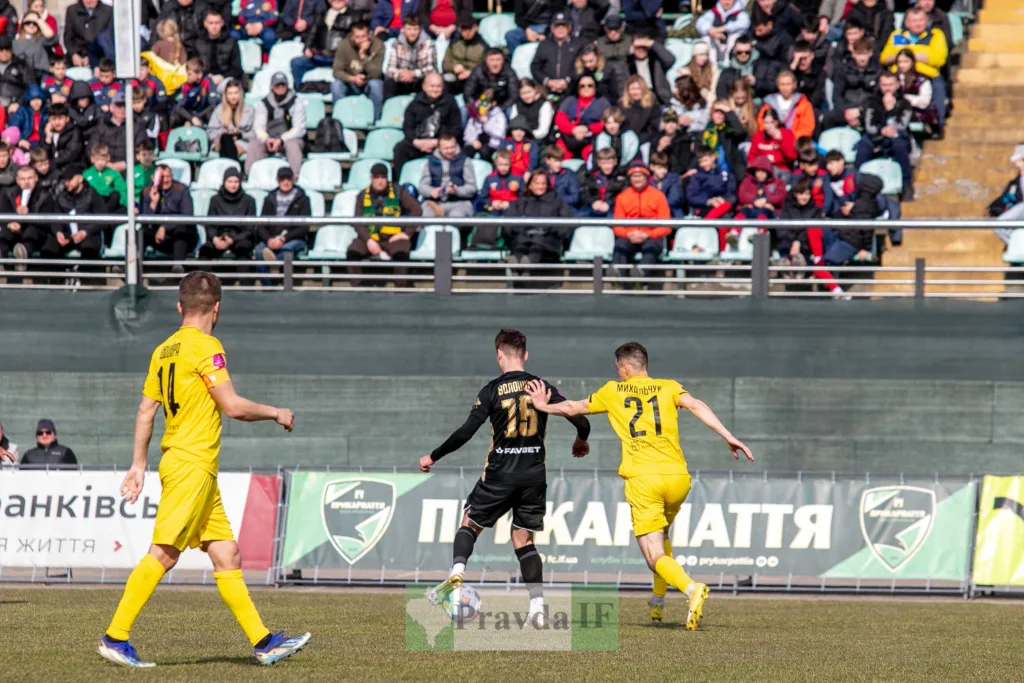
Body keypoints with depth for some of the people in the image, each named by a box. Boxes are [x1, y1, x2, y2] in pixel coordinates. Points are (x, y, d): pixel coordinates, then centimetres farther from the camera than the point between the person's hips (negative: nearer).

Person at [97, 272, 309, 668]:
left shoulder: (164, 350, 14)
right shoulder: (205, 347, -11)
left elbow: (145, 412, 16)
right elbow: (232, 406, -14)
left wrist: (139, 464, 21)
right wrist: (275, 413, 2)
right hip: (193, 464, -9)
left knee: (226, 555, 8)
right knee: (163, 555, -10)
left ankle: (263, 642, 8)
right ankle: (115, 638, -11)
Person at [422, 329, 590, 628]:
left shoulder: (493, 391, -6)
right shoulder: (541, 388, 2)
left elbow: (465, 432, -12)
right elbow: (581, 422, 1)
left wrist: (433, 457, 0)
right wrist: (580, 443, 25)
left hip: (499, 476, -3)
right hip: (534, 477, 3)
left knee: (470, 524, 17)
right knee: (524, 539, 11)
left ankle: (456, 575, -7)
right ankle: (538, 607, -1)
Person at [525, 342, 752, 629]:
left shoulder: (613, 392, 14)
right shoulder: (669, 387, 13)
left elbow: (572, 408, 27)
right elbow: (696, 406, -5)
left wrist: (544, 407, 46)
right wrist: (729, 437, -11)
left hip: (642, 480, -3)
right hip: (677, 476, 3)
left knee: (656, 557, -5)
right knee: (661, 534, 32)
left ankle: (691, 589, -34)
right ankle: (658, 600, 28)